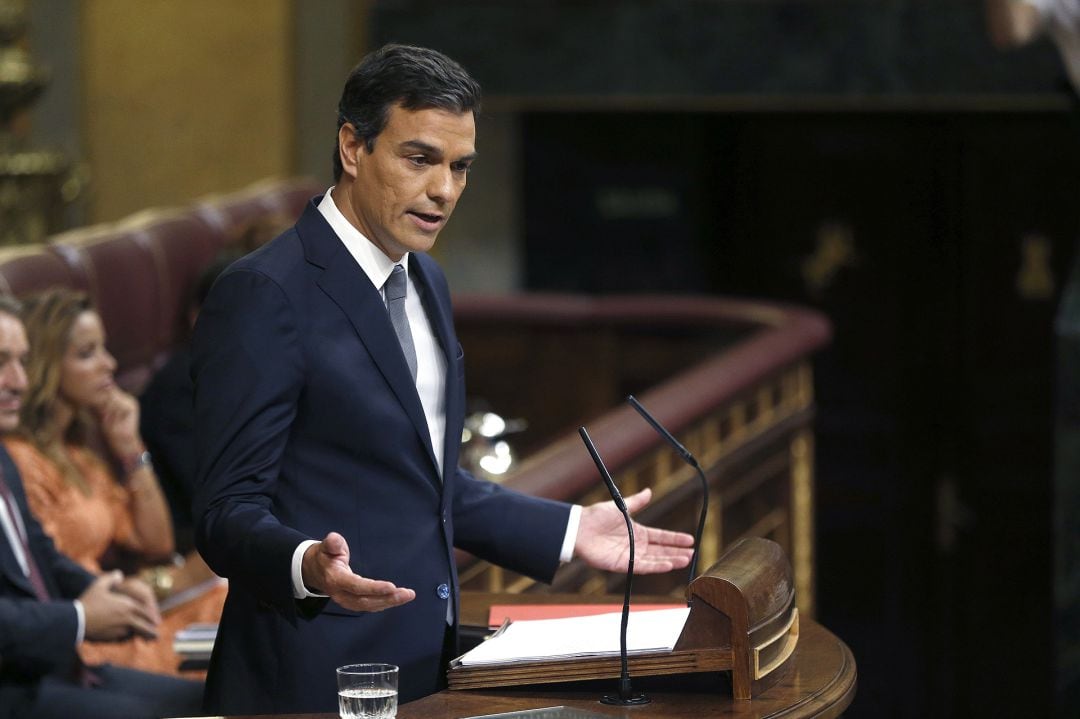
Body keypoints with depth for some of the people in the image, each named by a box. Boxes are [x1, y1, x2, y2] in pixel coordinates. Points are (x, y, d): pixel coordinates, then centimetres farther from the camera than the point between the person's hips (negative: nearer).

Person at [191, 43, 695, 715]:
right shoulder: (263, 294, -14)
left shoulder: (426, 282, 13)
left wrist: (571, 531, 14)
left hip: (426, 662, 8)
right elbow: (229, 510, -17)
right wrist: (308, 565, -35)